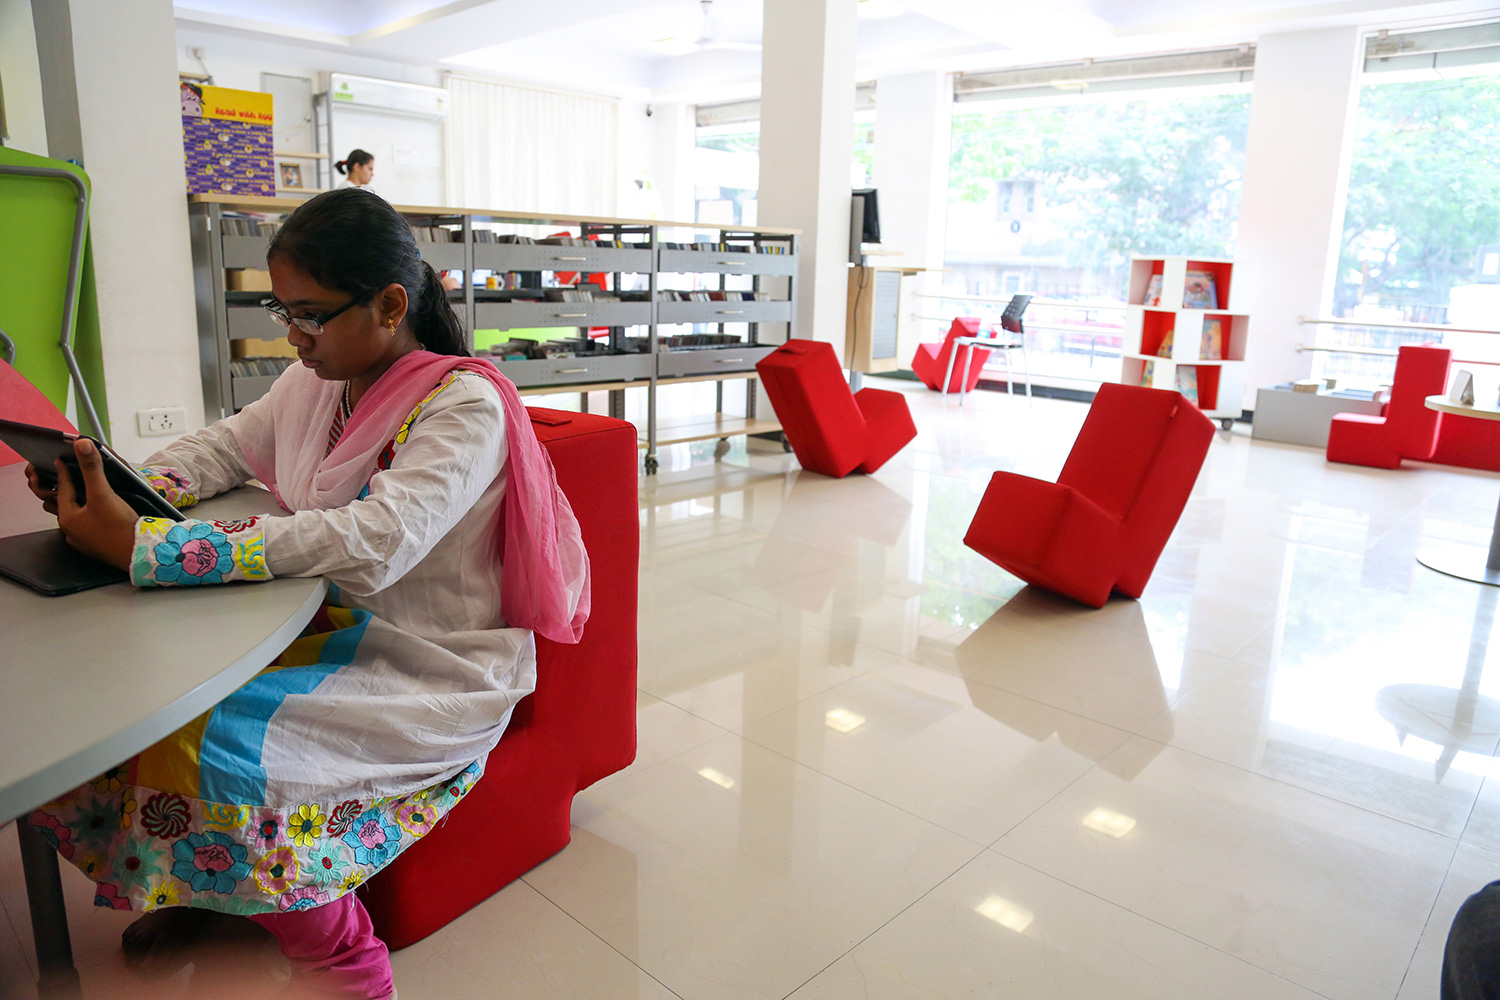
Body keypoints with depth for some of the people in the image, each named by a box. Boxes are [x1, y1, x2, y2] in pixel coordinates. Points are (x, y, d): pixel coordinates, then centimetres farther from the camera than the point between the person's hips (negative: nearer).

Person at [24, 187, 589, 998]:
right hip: (326, 628, 8)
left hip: (431, 677, -7)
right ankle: (187, 887, 17)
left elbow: (373, 543, -33)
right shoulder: (313, 382, 5)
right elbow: (226, 445, 20)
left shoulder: (463, 403, -19)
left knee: (207, 736, -22)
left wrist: (141, 545, -34)